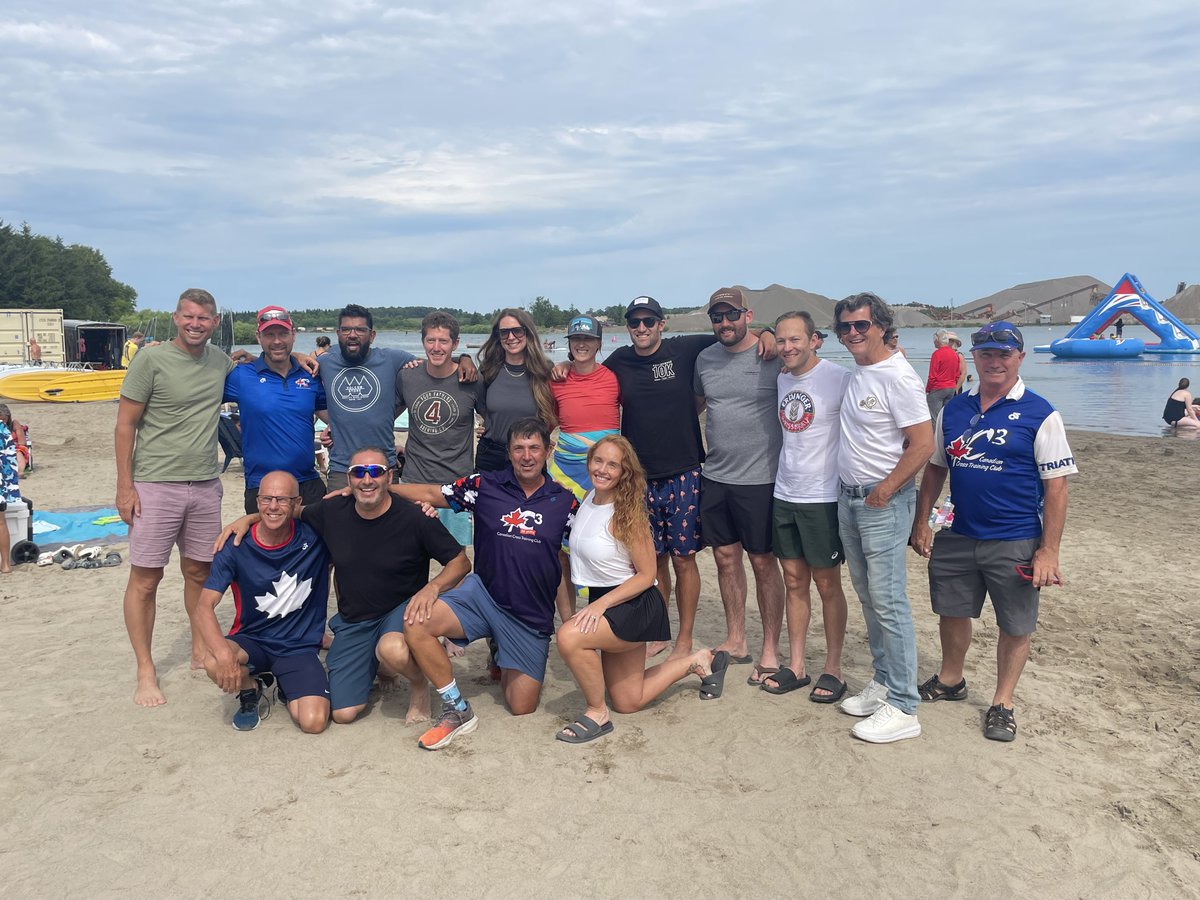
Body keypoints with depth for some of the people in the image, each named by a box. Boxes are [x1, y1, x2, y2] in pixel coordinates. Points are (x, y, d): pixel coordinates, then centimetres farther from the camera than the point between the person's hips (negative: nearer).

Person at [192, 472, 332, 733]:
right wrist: (224, 652, -38)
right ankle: (251, 690, 4)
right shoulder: (236, 547, -13)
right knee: (215, 664, -34)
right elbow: (203, 608, -21)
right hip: (251, 640, 0)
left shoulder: (313, 536, -12)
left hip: (300, 646, 0)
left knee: (313, 722, -21)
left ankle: (287, 690, 17)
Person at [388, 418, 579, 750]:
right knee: (416, 621, -27)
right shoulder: (485, 486, -3)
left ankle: (507, 669, 40)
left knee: (522, 708, 3)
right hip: (482, 594, 0)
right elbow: (431, 494, 3)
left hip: (532, 614, 0)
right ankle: (457, 710, -9)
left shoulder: (563, 501, -1)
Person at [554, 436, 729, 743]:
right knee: (628, 702, 18)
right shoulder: (588, 499, -2)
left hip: (634, 605, -8)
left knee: (569, 636, -32)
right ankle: (697, 662, 38)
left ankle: (597, 714, -10)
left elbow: (647, 575, -18)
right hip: (604, 605, 8)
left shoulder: (626, 513, -21)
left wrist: (600, 604, -25)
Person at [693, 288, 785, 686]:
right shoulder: (705, 358, 7)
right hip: (715, 475, 5)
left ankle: (770, 649, 16)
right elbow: (693, 404, 20)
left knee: (763, 562, 4)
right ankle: (735, 638, 29)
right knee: (725, 556, 13)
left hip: (760, 477, -5)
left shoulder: (774, 356, -10)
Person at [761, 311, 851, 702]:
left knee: (827, 584, 5)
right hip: (784, 495, 6)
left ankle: (833, 669, 19)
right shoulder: (781, 380, 7)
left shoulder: (839, 378, -13)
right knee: (794, 581, 12)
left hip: (823, 497, -6)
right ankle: (796, 666, 23)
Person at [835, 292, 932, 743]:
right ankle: (882, 682, 28)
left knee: (888, 601, -6)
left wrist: (884, 491, -16)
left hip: (883, 503, -9)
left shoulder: (897, 376, -16)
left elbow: (923, 443, -18)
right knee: (868, 597, 15)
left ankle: (902, 708, 2)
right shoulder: (855, 373, 10)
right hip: (848, 498, 9)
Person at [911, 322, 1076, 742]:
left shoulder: (1039, 415, -9)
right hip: (958, 538, 4)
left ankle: (1002, 703, 29)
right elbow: (934, 469, 13)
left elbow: (1056, 488, -10)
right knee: (952, 613, 17)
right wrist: (921, 522, 8)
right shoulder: (953, 410, 5)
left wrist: (1049, 551, -13)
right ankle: (950, 680, 41)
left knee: (1015, 627, 9)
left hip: (1015, 544, -4)